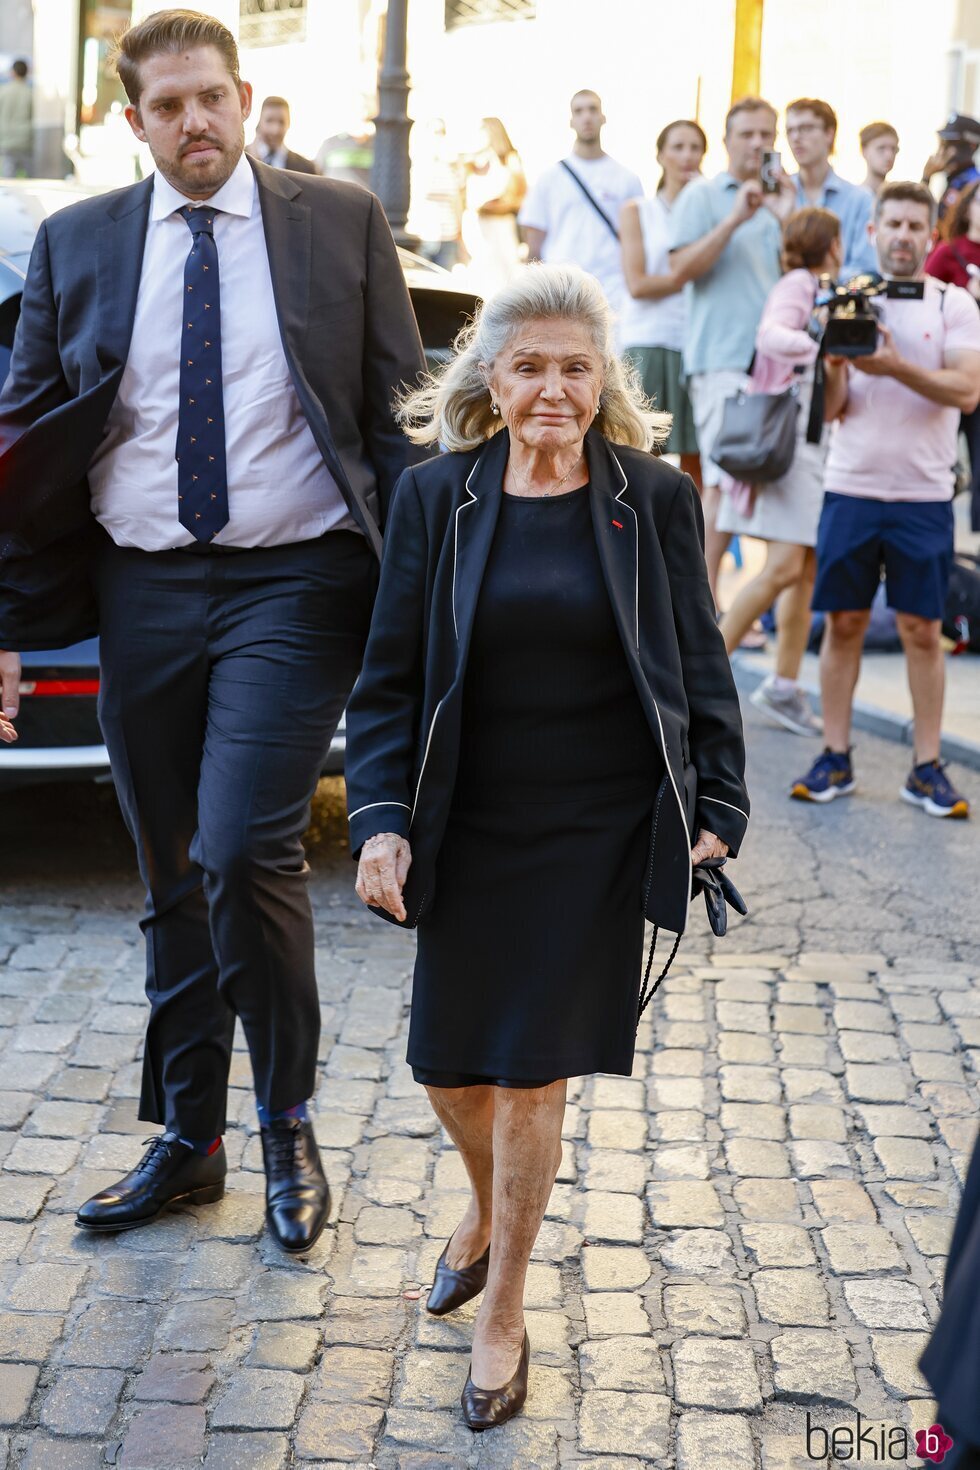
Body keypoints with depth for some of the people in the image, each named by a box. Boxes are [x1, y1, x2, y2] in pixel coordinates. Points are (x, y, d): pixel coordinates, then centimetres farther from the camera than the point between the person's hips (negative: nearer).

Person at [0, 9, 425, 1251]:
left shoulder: (339, 225, 3)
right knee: (171, 880, 11)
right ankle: (186, 1141, 27)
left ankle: (286, 1125, 9)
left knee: (243, 853, -15)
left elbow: (399, 415, 3)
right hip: (141, 592, 3)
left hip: (291, 587, -3)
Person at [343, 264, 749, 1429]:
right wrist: (380, 819, -8)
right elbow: (390, 678, 1)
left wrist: (716, 807, -1)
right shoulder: (436, 498, -1)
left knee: (533, 1072, 2)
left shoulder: (655, 500, -3)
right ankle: (488, 1210, 45)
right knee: (449, 1067, 10)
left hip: (598, 833, -2)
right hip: (471, 831, 2)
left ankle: (504, 1310, 21)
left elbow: (698, 667, 4)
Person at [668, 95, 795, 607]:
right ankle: (707, 599, -7)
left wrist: (786, 219, 0)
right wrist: (734, 220, -14)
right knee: (724, 479, -11)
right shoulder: (702, 195, 2)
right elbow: (681, 267, -8)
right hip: (722, 357, -5)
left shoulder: (778, 199, 18)